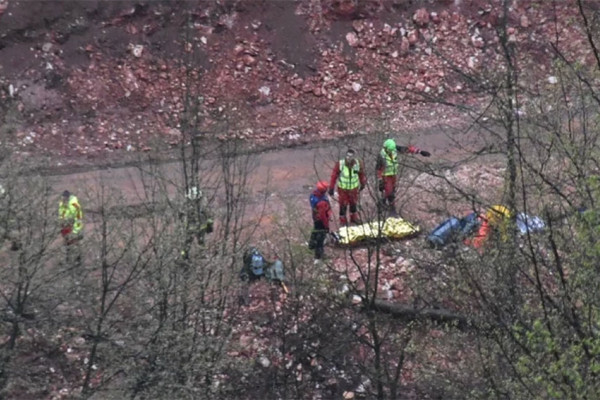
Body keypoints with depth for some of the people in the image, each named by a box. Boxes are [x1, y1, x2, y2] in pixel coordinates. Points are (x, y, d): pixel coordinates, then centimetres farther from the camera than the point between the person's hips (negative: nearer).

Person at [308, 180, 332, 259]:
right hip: (320, 221, -8)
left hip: (315, 217, 8)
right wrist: (326, 226, -16)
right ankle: (319, 255, 24)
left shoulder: (313, 194, -15)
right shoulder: (321, 203, -41)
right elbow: (323, 216, -30)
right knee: (320, 236, 9)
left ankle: (312, 245, 56)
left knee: (315, 231, 32)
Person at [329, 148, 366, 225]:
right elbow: (334, 176, -16)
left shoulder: (358, 164, -17)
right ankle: (343, 220, 27)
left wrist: (363, 184, 15)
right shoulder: (340, 164, -24)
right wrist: (331, 188, -13)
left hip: (354, 187, 3)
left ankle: (354, 217, 44)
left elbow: (362, 174, 2)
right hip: (342, 188, -3)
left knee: (354, 203, 20)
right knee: (343, 204, 7)